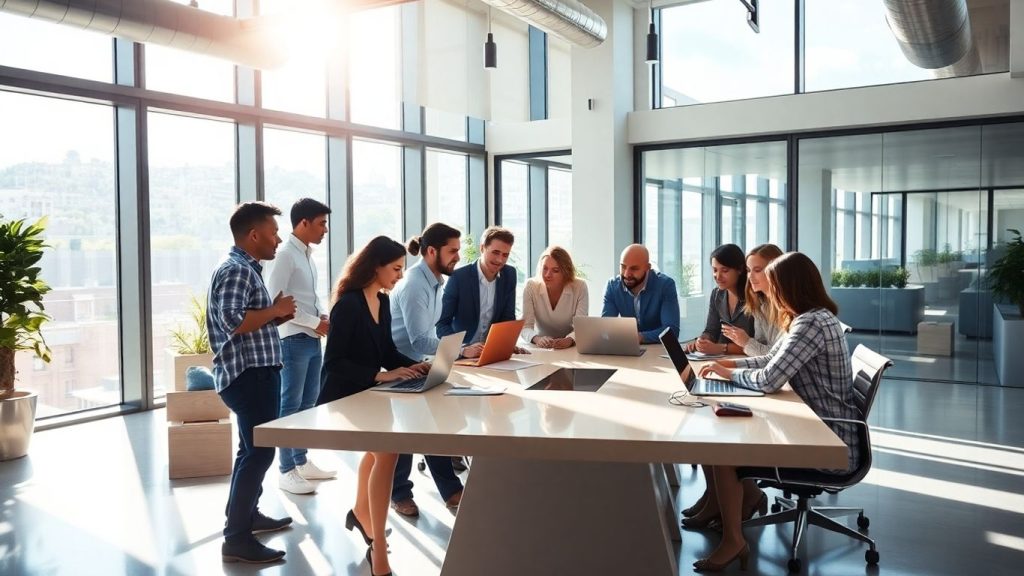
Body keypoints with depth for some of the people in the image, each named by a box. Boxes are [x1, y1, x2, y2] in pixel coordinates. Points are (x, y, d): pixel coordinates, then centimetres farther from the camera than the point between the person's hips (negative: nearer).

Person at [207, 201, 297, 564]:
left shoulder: (245, 268, 17)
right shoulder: (236, 270, -15)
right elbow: (232, 322, -27)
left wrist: (274, 316, 7)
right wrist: (275, 310, -16)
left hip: (254, 372, 11)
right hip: (249, 373, -11)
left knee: (252, 449, 21)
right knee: (259, 452, -8)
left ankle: (246, 515, 35)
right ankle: (237, 539, -3)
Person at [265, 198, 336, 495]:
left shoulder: (308, 255, 13)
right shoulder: (285, 255, -13)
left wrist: (324, 316, 2)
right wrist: (315, 323, -16)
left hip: (312, 339, 9)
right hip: (294, 340, -9)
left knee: (308, 402, 14)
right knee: (290, 404, -2)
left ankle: (301, 462, 26)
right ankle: (286, 471, 5)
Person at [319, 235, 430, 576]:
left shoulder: (383, 302, 3)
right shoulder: (348, 304, -22)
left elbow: (387, 351, 9)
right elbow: (334, 363, -26)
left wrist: (413, 367, -8)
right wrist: (380, 376, -30)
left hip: (368, 395, 9)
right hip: (344, 399, -9)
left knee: (380, 447, 25)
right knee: (387, 451, -23)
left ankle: (360, 513, 51)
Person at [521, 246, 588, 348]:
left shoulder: (579, 287, -9)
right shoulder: (531, 287, -9)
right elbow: (525, 327, -14)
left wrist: (569, 340, -36)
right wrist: (537, 339, -35)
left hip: (570, 350, 0)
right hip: (540, 349, 0)